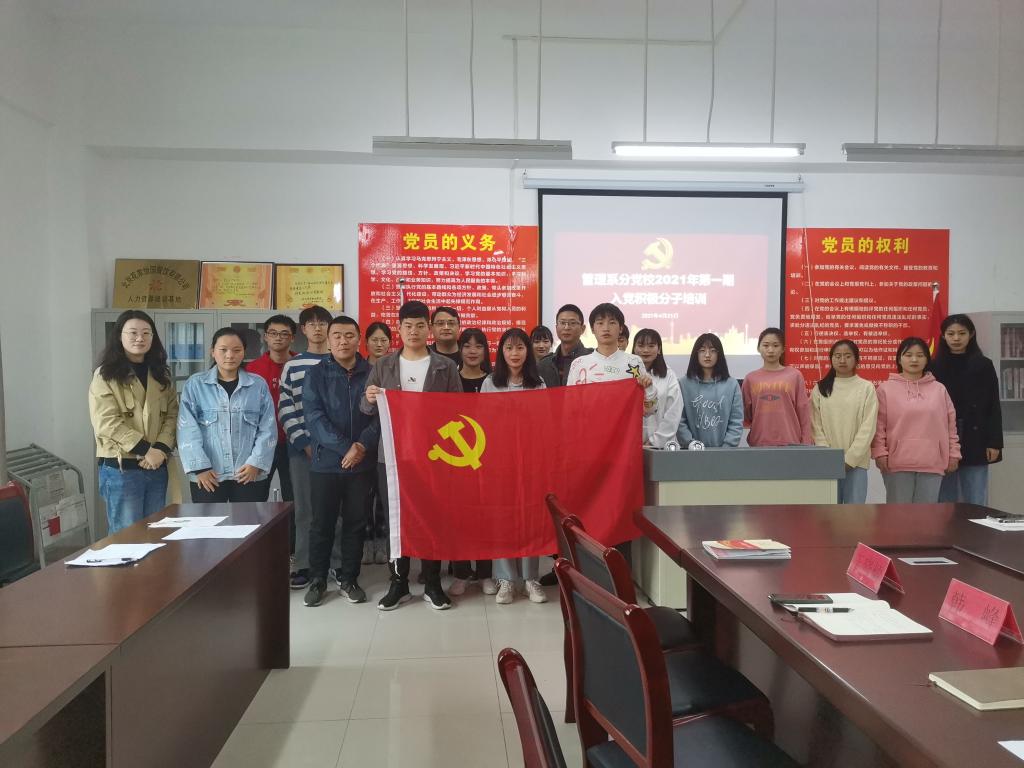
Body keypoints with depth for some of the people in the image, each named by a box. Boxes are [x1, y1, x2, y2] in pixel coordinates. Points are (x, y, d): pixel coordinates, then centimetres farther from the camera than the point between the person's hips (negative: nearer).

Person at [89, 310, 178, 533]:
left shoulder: (161, 375, 12)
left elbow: (172, 415, 7)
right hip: (121, 468, -5)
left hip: (157, 467, 5)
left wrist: (161, 448, -10)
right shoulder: (105, 376, -3)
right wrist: (146, 450, -17)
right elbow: (107, 423, -12)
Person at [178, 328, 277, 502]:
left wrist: (256, 463, -9)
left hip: (250, 474, 1)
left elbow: (268, 429, 2)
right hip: (208, 476, 0)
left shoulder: (259, 385, 6)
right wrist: (200, 467, -10)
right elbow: (187, 428, -2)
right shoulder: (195, 384, 4)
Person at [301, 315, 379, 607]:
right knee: (322, 523, 7)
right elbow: (315, 417, -9)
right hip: (325, 462, -1)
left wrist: (363, 446, -18)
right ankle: (317, 580, 21)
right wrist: (345, 448, -19)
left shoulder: (372, 374, 4)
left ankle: (348, 579, 22)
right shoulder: (316, 374, 0)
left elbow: (380, 414, -2)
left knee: (355, 523, 9)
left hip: (362, 463, 1)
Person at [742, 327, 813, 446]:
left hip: (790, 443, -1)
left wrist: (806, 444, -2)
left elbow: (804, 413, 2)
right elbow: (746, 413, 11)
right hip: (759, 443, 1)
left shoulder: (795, 376, 2)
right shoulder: (751, 378, 6)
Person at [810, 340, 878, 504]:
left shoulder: (867, 388, 2)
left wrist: (849, 458, -11)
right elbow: (816, 427, 2)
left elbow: (868, 427, -4)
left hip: (856, 462, -1)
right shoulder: (820, 389, 6)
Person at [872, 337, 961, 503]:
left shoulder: (939, 389, 10)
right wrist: (880, 453, -9)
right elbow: (878, 425, -2)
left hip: (932, 463, 2)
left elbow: (950, 425, 12)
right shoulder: (886, 388, 1)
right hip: (897, 463, -2)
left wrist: (953, 454, 8)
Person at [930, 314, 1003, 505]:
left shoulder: (984, 366, 4)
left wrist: (994, 442, -4)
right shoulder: (934, 367, 4)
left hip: (975, 442, 0)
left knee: (976, 502, 3)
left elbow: (993, 407, 2)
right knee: (945, 502, 6)